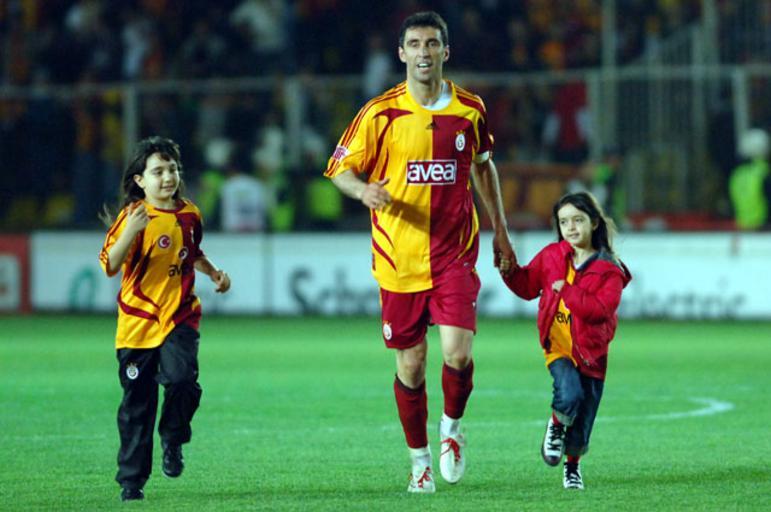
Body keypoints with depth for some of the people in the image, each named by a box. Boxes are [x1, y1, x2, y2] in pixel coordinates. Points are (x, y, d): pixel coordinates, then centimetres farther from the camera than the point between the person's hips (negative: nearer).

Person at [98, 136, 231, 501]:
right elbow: (109, 265, -19)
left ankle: (173, 440, 6)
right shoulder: (133, 216, -8)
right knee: (137, 402, 3)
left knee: (180, 378, -23)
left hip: (180, 316, 2)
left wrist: (215, 273, 12)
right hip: (138, 320, -2)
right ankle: (131, 480, 14)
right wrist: (131, 232, -31)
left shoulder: (189, 215, 7)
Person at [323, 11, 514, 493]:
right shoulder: (381, 113, -5)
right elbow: (341, 169, -1)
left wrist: (500, 231, 19)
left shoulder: (470, 109, 3)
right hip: (399, 258, -1)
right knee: (411, 366, 4)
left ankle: (452, 427, 14)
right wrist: (363, 189, -23)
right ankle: (420, 459, 22)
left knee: (458, 353, -15)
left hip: (454, 252, 1)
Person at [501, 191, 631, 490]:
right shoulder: (551, 256, 4)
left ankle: (572, 466, 37)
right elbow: (528, 286, 15)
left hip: (590, 353, -1)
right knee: (570, 395, -32)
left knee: (579, 438, 3)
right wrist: (510, 269, -3)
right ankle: (556, 426, 2)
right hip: (558, 345, 1)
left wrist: (566, 290, -23)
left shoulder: (609, 270, -7)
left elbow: (601, 308, -20)